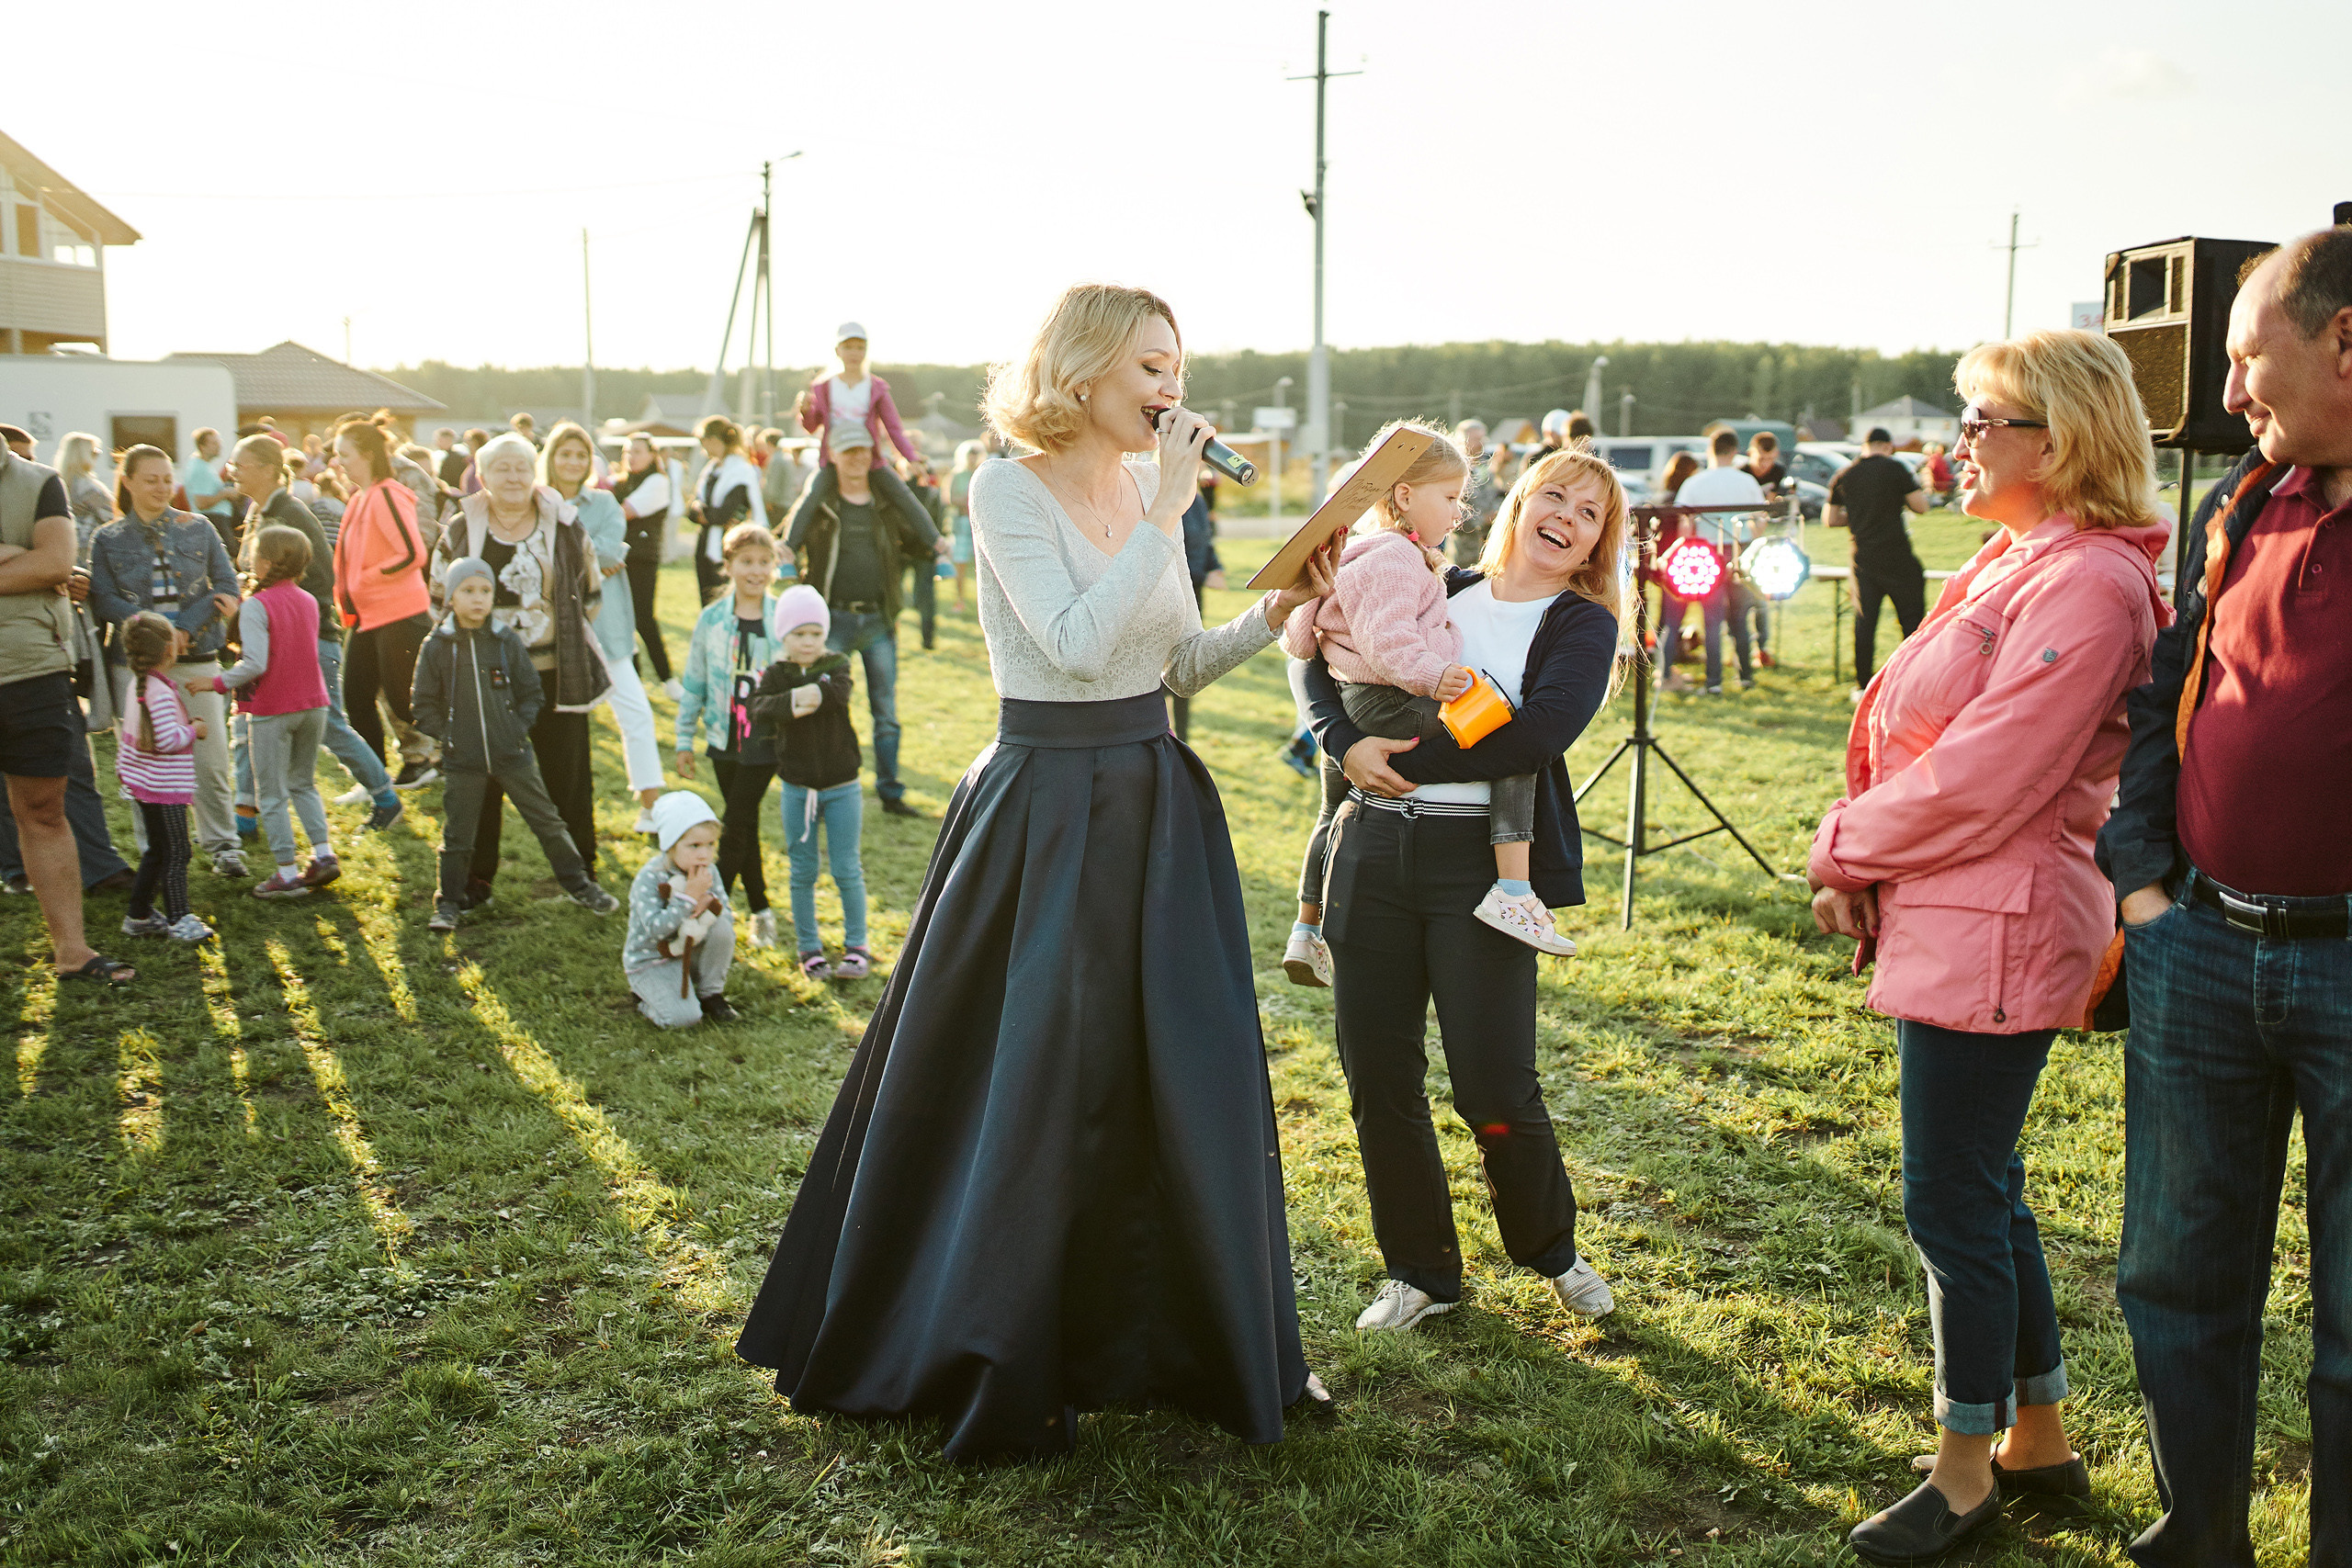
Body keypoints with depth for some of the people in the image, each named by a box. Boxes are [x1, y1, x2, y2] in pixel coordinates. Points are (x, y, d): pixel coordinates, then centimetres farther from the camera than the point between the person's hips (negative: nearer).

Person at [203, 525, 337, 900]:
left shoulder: (256, 606, -14)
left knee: (271, 794, 3)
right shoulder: (309, 602, 6)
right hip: (313, 703, 6)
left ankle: (287, 873, 3)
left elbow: (255, 664, -20)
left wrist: (217, 683, -8)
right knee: (303, 784, 20)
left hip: (272, 709, -6)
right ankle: (324, 853, 9)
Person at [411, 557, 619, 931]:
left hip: (513, 755, 1)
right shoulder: (436, 647, -5)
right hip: (463, 761, -1)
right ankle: (449, 903, 23)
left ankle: (579, 885, 20)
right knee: (457, 836, 8)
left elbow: (532, 690, 7)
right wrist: (449, 735, -5)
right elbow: (424, 704, 2)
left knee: (547, 821, 7)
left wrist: (520, 727, -4)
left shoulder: (507, 640, -2)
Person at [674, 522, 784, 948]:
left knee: (737, 827, -4)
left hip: (765, 741, -3)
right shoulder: (711, 619, 0)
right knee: (744, 827, 11)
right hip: (724, 740, 3)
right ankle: (760, 909, 23)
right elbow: (694, 683, 7)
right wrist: (684, 740, 8)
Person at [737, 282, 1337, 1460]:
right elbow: (1080, 644, -23)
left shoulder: (1148, 491, 9)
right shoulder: (1011, 491, -11)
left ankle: (1217, 1339, 27)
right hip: (1045, 813, -6)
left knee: (1193, 1074, 10)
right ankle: (998, 1358, 22)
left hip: (1158, 809, 6)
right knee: (1027, 1082, 3)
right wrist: (1165, 514, -19)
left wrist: (1276, 612, -1)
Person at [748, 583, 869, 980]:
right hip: (796, 788, 1)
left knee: (847, 870, 4)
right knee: (803, 872, 8)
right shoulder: (776, 675, -2)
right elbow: (759, 713, -21)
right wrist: (791, 705, -36)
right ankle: (809, 948, 21)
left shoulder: (836, 665, -3)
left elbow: (838, 694, -26)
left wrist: (797, 697, -26)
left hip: (841, 786, -1)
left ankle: (856, 946, 17)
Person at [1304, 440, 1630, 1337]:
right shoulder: (1438, 591, 14)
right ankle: (1421, 1272, 24)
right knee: (1376, 1076, 6)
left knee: (1495, 1088, -5)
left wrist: (1416, 762, -13)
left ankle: (1552, 1251, 25)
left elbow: (1543, 731, -15)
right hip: (1373, 850, 4)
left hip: (1482, 861, -4)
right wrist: (1346, 744, -8)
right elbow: (1324, 664, 11)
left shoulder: (1584, 623, 3)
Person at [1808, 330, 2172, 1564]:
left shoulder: (2086, 584, -18)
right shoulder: (2016, 562, 14)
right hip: (1952, 925, 10)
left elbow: (1983, 779, -22)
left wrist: (1845, 848, -9)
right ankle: (2037, 1439, 32)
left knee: (1954, 1200, 0)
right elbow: (1919, 735, 16)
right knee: (1980, 1193, 18)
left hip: (1995, 933, -10)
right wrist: (1862, 859, 3)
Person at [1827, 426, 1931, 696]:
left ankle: (1862, 686, 8)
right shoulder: (1894, 468, -5)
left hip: (1863, 559, 4)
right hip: (1896, 555, -4)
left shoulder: (1844, 475, 8)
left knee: (1864, 622, 7)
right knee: (1911, 617, 5)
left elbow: (1829, 518, 11)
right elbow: (1920, 506, -6)